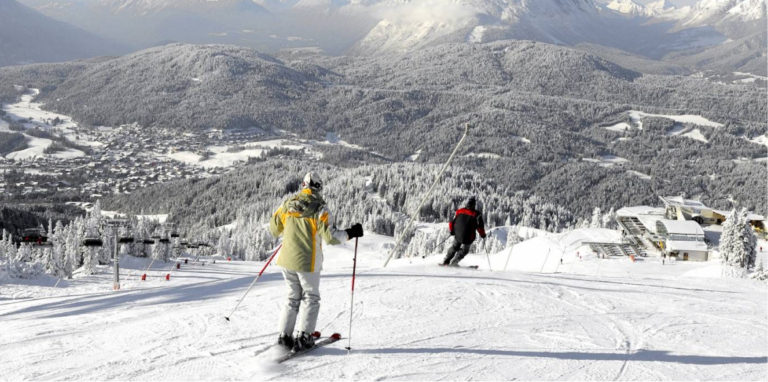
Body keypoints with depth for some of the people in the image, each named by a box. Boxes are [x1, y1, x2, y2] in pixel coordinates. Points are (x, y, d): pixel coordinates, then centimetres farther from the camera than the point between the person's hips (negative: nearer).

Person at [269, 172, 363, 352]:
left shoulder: (288, 204, 2)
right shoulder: (320, 208, -14)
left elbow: (274, 229, 10)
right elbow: (330, 236, -17)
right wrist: (350, 233, -3)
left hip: (287, 259, 5)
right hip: (307, 262, -5)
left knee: (293, 297, 19)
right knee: (310, 298, 12)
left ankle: (284, 335, 15)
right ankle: (302, 337, 6)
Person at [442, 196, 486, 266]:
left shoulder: (459, 211, 1)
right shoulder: (476, 214, -9)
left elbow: (452, 223, 6)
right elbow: (480, 226, -10)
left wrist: (452, 231, 22)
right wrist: (483, 235, 6)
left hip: (457, 235, 4)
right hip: (468, 237, -3)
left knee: (455, 247, 26)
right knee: (464, 250, 19)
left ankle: (446, 261, 26)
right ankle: (454, 262, 8)